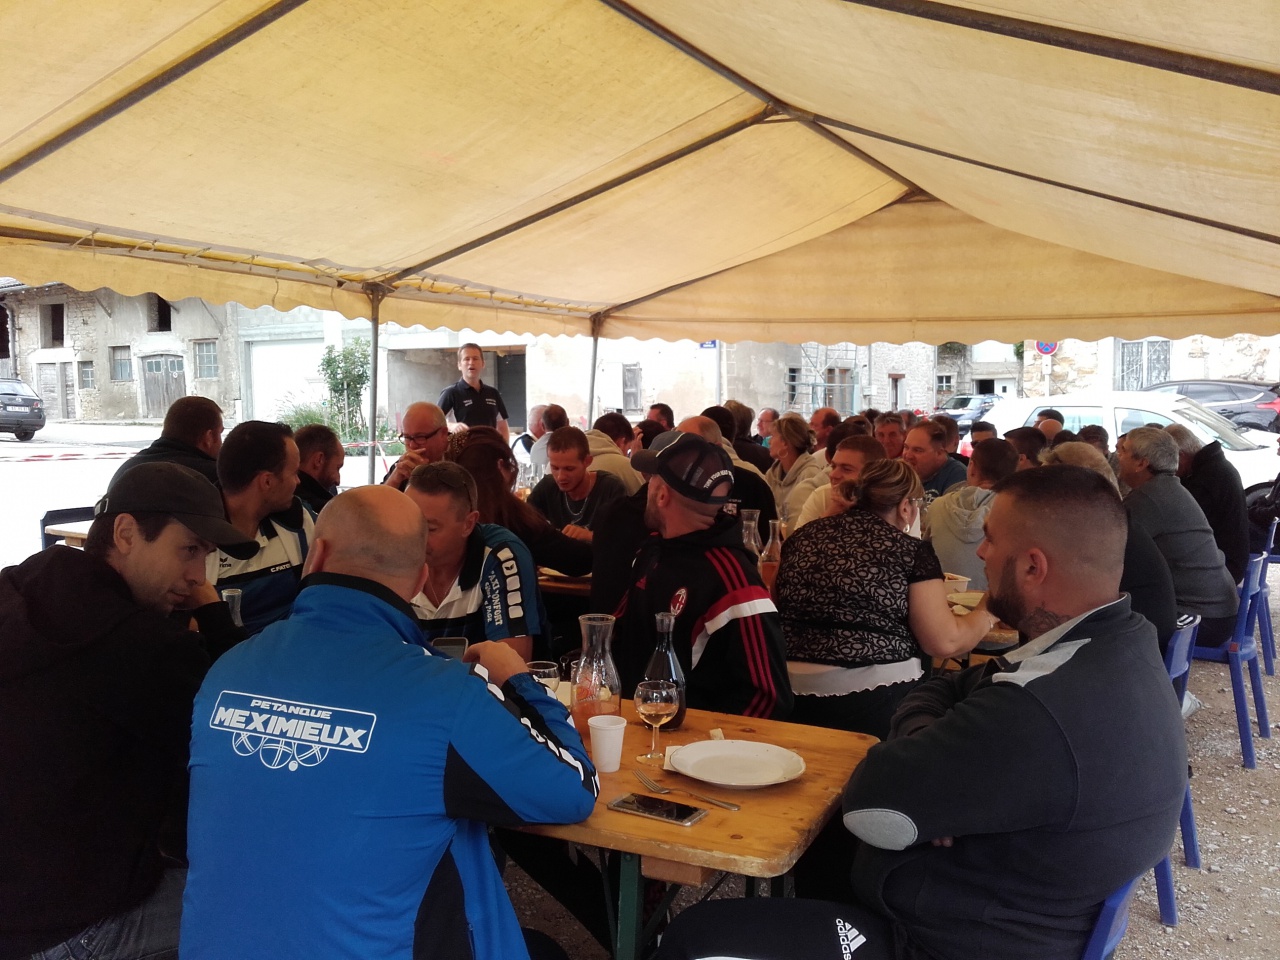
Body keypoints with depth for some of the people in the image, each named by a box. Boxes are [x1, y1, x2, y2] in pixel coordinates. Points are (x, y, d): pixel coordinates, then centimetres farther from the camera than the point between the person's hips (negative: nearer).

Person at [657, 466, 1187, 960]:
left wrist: (922, 758, -8)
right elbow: (941, 693, 5)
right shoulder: (1117, 642, -2)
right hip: (1005, 908, 10)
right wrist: (931, 758, -16)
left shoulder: (1047, 707, -35)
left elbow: (870, 806, -27)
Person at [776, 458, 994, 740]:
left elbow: (775, 606, 25)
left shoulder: (804, 535, 11)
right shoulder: (912, 551, -2)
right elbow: (944, 642, -3)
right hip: (875, 699, -4)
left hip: (788, 693, 5)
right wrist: (987, 613, 15)